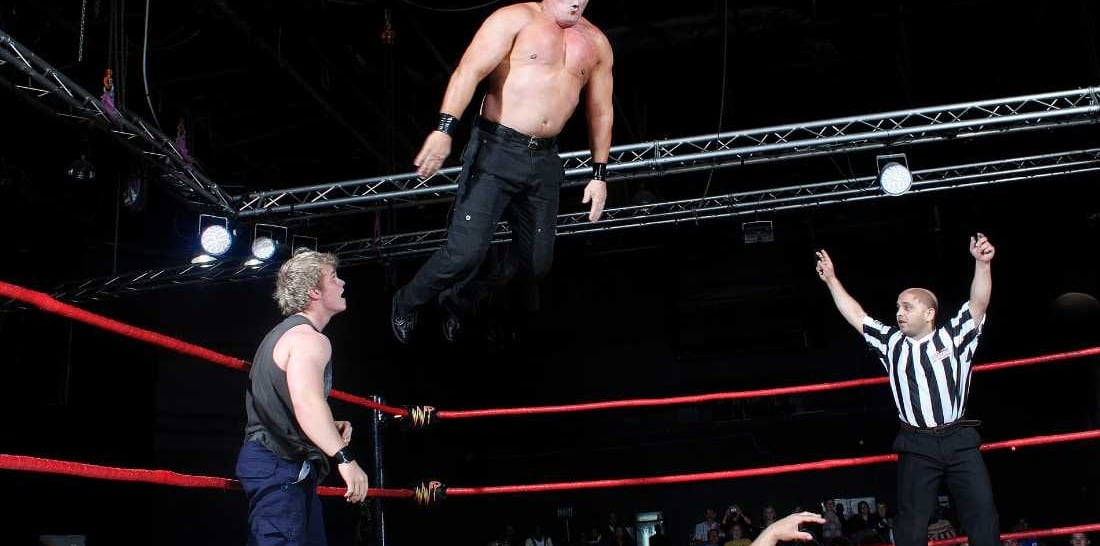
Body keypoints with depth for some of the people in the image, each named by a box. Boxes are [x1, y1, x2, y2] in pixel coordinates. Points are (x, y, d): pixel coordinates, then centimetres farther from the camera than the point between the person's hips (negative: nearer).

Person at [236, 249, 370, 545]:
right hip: (280, 466, -11)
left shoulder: (287, 332, 21)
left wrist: (329, 429, 18)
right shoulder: (309, 338, -14)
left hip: (282, 466, 11)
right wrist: (345, 458, -38)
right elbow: (307, 402, -32)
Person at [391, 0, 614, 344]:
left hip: (544, 161, 6)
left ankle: (460, 302, 30)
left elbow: (601, 112, 18)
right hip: (496, 149, -5)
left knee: (536, 264, 5)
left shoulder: (596, 44, 12)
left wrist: (599, 175, 14)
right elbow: (469, 71, -15)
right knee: (465, 254, -12)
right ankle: (406, 305, 16)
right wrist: (445, 129, -29)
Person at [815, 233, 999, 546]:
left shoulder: (953, 337, 4)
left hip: (960, 440, -1)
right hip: (917, 446, 2)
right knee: (912, 521, 4)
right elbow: (856, 316, 15)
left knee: (982, 513, -1)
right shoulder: (891, 343, 12)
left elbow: (978, 304, -9)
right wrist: (831, 280, 14)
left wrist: (982, 263, -25)